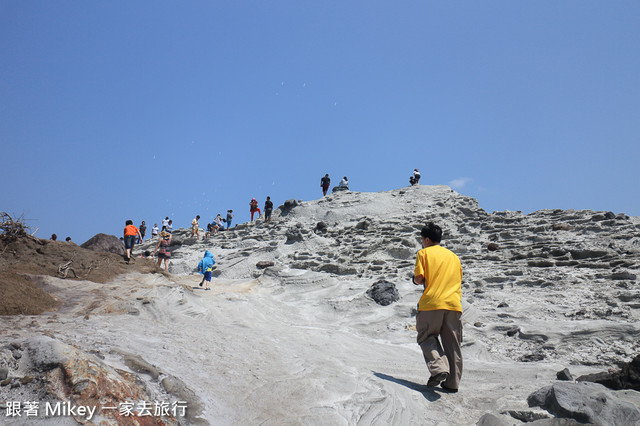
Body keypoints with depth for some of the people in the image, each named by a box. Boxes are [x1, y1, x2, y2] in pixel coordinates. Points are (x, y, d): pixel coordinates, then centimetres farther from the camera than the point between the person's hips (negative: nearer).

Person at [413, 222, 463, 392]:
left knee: (427, 337, 6)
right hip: (454, 303, 5)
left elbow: (419, 278, -5)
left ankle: (439, 369, -16)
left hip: (432, 302, -5)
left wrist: (416, 280, 16)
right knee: (452, 343, 10)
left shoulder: (424, 253, 5)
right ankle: (452, 383, 11)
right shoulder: (453, 256, 22)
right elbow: (459, 280, 21)